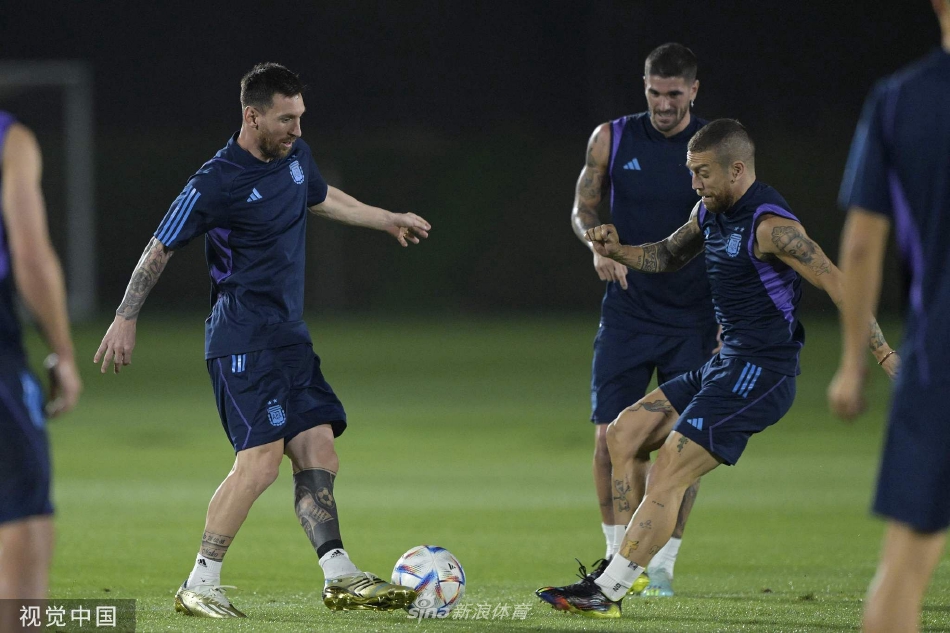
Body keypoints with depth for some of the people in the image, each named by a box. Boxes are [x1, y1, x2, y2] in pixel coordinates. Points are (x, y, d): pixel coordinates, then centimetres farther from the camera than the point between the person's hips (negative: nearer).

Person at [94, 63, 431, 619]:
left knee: (319, 452, 4)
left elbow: (322, 198, 31)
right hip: (244, 340, -9)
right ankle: (200, 587, -11)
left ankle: (341, 578, 7)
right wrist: (125, 320, -10)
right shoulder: (217, 183, -15)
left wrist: (388, 220, 38)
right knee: (261, 459, -16)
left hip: (290, 337, 9)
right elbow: (160, 249, -8)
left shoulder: (296, 156, 9)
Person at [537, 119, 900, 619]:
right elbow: (669, 256, 29)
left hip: (759, 373, -10)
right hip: (725, 366, 10)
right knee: (622, 436, 6)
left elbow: (838, 284, -18)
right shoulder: (711, 213, 10)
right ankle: (627, 567, 7)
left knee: (668, 473, -12)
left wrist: (886, 356, -21)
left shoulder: (769, 225, -18)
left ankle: (605, 592, -9)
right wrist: (616, 252, 9)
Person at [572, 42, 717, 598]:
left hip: (693, 318, -1)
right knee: (611, 435, -6)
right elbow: (583, 209, 13)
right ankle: (619, 557, 6)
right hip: (627, 311, 2)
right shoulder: (612, 139, 1)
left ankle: (662, 564, 6)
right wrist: (599, 245, -10)